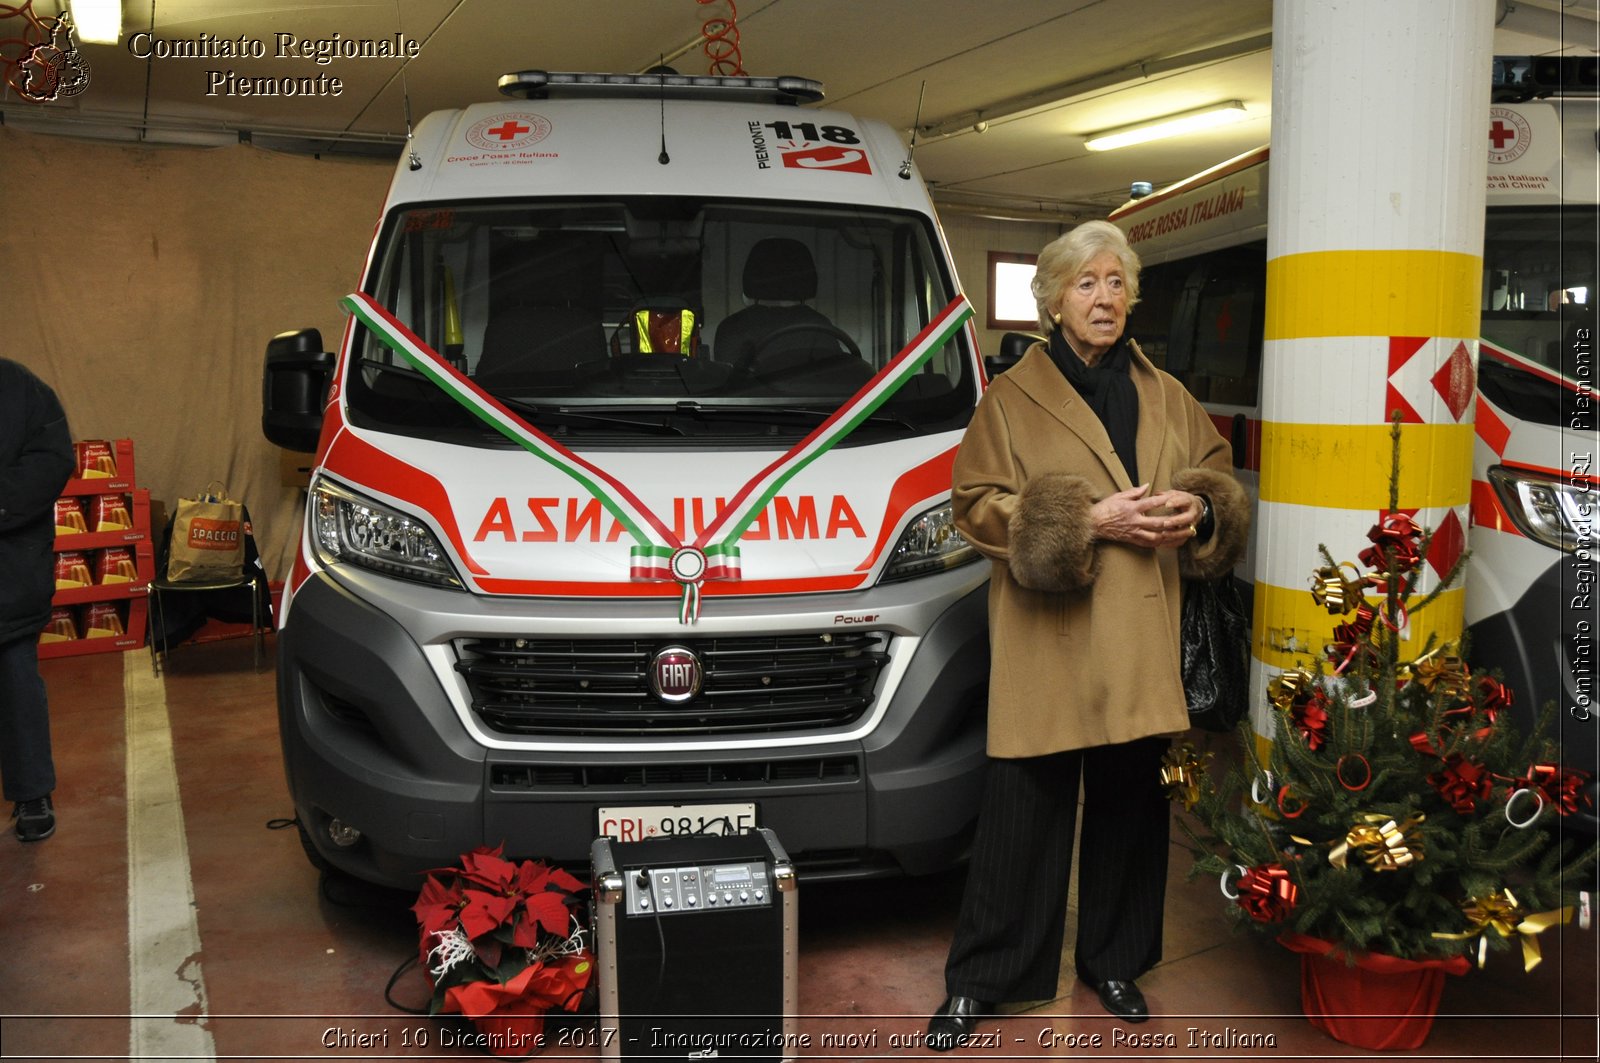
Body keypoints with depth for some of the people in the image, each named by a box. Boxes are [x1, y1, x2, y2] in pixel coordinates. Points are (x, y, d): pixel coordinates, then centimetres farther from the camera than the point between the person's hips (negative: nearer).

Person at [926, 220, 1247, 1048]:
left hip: (1140, 641, 4)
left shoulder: (1166, 398, 14)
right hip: (1045, 638, -4)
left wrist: (1199, 508, -6)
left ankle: (1114, 959, 31)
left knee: (1129, 801, 11)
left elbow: (1222, 479, 19)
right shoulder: (1012, 397, 1)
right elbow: (976, 504, -6)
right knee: (1023, 805, -2)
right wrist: (1087, 520, -15)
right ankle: (978, 981, 13)